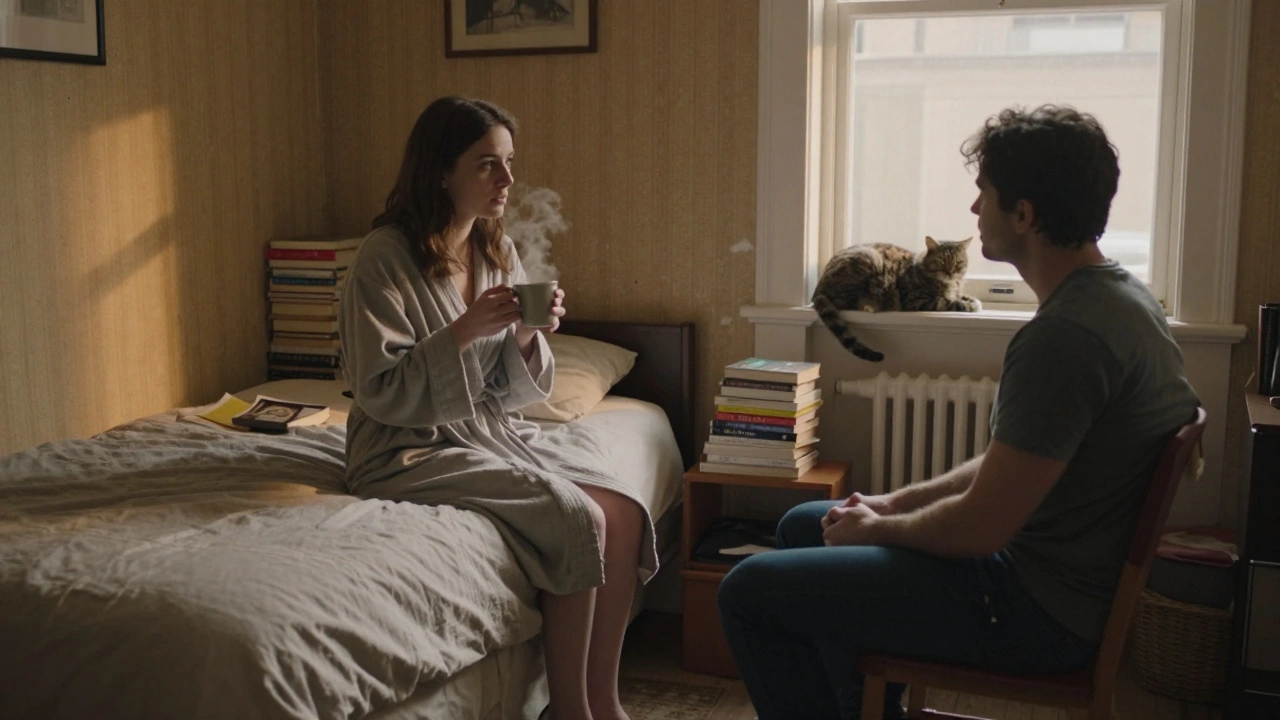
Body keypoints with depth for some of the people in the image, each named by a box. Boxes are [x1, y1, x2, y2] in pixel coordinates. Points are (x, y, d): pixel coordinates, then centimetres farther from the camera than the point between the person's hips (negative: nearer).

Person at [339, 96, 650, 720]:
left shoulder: (498, 252, 7)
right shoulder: (385, 257, -14)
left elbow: (512, 391, 8)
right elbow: (380, 392, -17)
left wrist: (527, 337, -13)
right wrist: (463, 331, -25)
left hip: (493, 433, 7)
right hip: (412, 452, -7)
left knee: (625, 513, -12)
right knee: (578, 520, -24)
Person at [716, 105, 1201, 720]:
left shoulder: (1065, 335, -28)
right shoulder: (1119, 297, 6)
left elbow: (979, 528, -26)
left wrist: (879, 527, -7)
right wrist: (896, 503, 8)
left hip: (1037, 611, -10)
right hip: (1056, 570, 10)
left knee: (748, 593, -8)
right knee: (802, 526, 22)